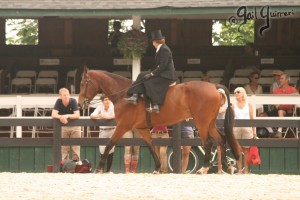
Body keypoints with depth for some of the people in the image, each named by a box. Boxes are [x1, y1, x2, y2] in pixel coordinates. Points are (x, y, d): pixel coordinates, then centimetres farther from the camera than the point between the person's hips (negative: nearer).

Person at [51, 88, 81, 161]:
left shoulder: (73, 101, -15)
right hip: (63, 127, 1)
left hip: (75, 127, -1)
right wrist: (61, 117, -36)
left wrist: (67, 116, -33)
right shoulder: (58, 102, -11)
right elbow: (53, 115, -18)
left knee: (76, 146, -2)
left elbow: (77, 115, -21)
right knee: (64, 147, 3)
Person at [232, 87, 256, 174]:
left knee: (246, 150, -2)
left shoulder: (248, 104, 7)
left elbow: (252, 118, 6)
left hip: (247, 128, -1)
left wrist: (254, 130, 0)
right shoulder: (234, 105, 10)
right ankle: (239, 170, 4)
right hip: (236, 128, 1)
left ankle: (246, 170, 2)